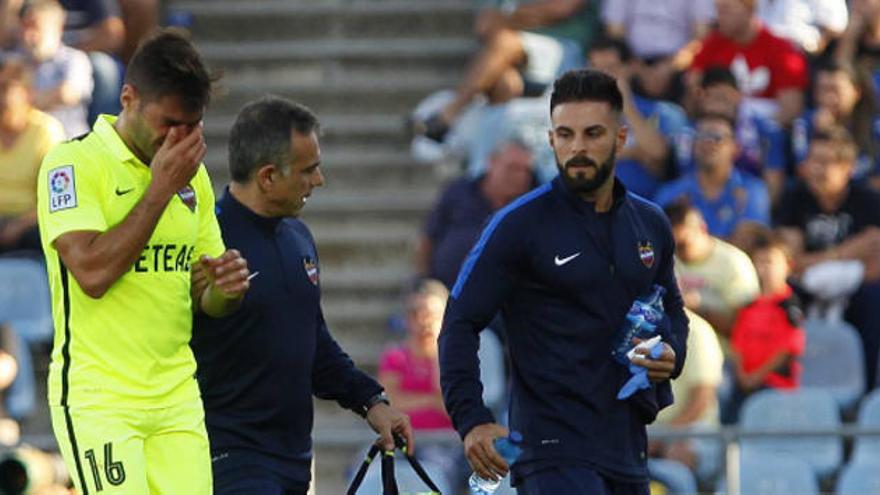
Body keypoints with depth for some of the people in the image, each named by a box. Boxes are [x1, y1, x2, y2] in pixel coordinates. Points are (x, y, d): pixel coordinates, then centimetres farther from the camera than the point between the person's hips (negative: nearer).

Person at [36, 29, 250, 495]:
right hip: (98, 399, -6)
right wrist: (161, 189, -16)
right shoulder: (73, 163, -8)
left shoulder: (192, 176, 13)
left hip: (177, 398, 6)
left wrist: (224, 288, -6)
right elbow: (92, 272, -21)